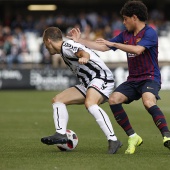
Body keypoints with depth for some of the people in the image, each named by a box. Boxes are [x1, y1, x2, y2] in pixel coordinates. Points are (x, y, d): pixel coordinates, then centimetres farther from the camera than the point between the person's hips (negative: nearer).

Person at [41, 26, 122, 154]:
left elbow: (83, 52, -28)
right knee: (58, 100, 8)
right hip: (87, 84, 11)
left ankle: (113, 140, -39)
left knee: (89, 104, -36)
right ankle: (61, 134, -7)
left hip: (101, 78, -11)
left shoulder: (66, 46, -7)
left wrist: (84, 57, -49)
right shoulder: (64, 50, 21)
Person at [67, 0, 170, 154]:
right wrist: (79, 40, 17)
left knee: (148, 101, -36)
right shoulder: (125, 35, 12)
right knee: (114, 99, -16)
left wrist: (113, 43, -23)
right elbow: (103, 47, 17)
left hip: (150, 78, -7)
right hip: (133, 80, 7)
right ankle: (132, 137, -6)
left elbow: (138, 50, -28)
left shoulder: (149, 33, -11)